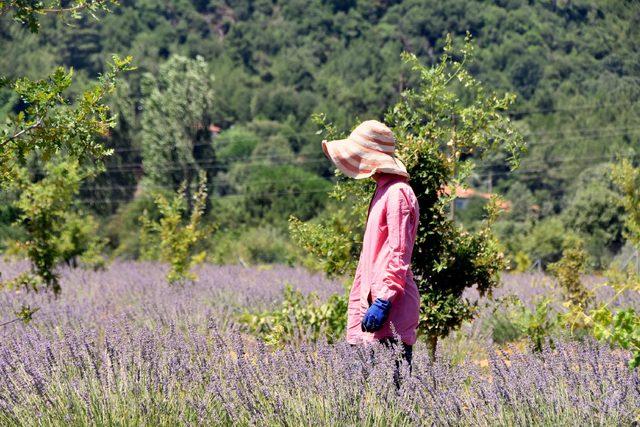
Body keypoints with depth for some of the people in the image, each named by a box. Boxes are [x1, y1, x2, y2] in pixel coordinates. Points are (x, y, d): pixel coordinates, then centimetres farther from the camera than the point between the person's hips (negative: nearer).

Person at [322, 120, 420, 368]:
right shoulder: (382, 191, 20)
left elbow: (399, 254, -18)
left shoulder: (397, 193, -11)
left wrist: (383, 301, -22)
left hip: (391, 309, -10)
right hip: (374, 299, 10)